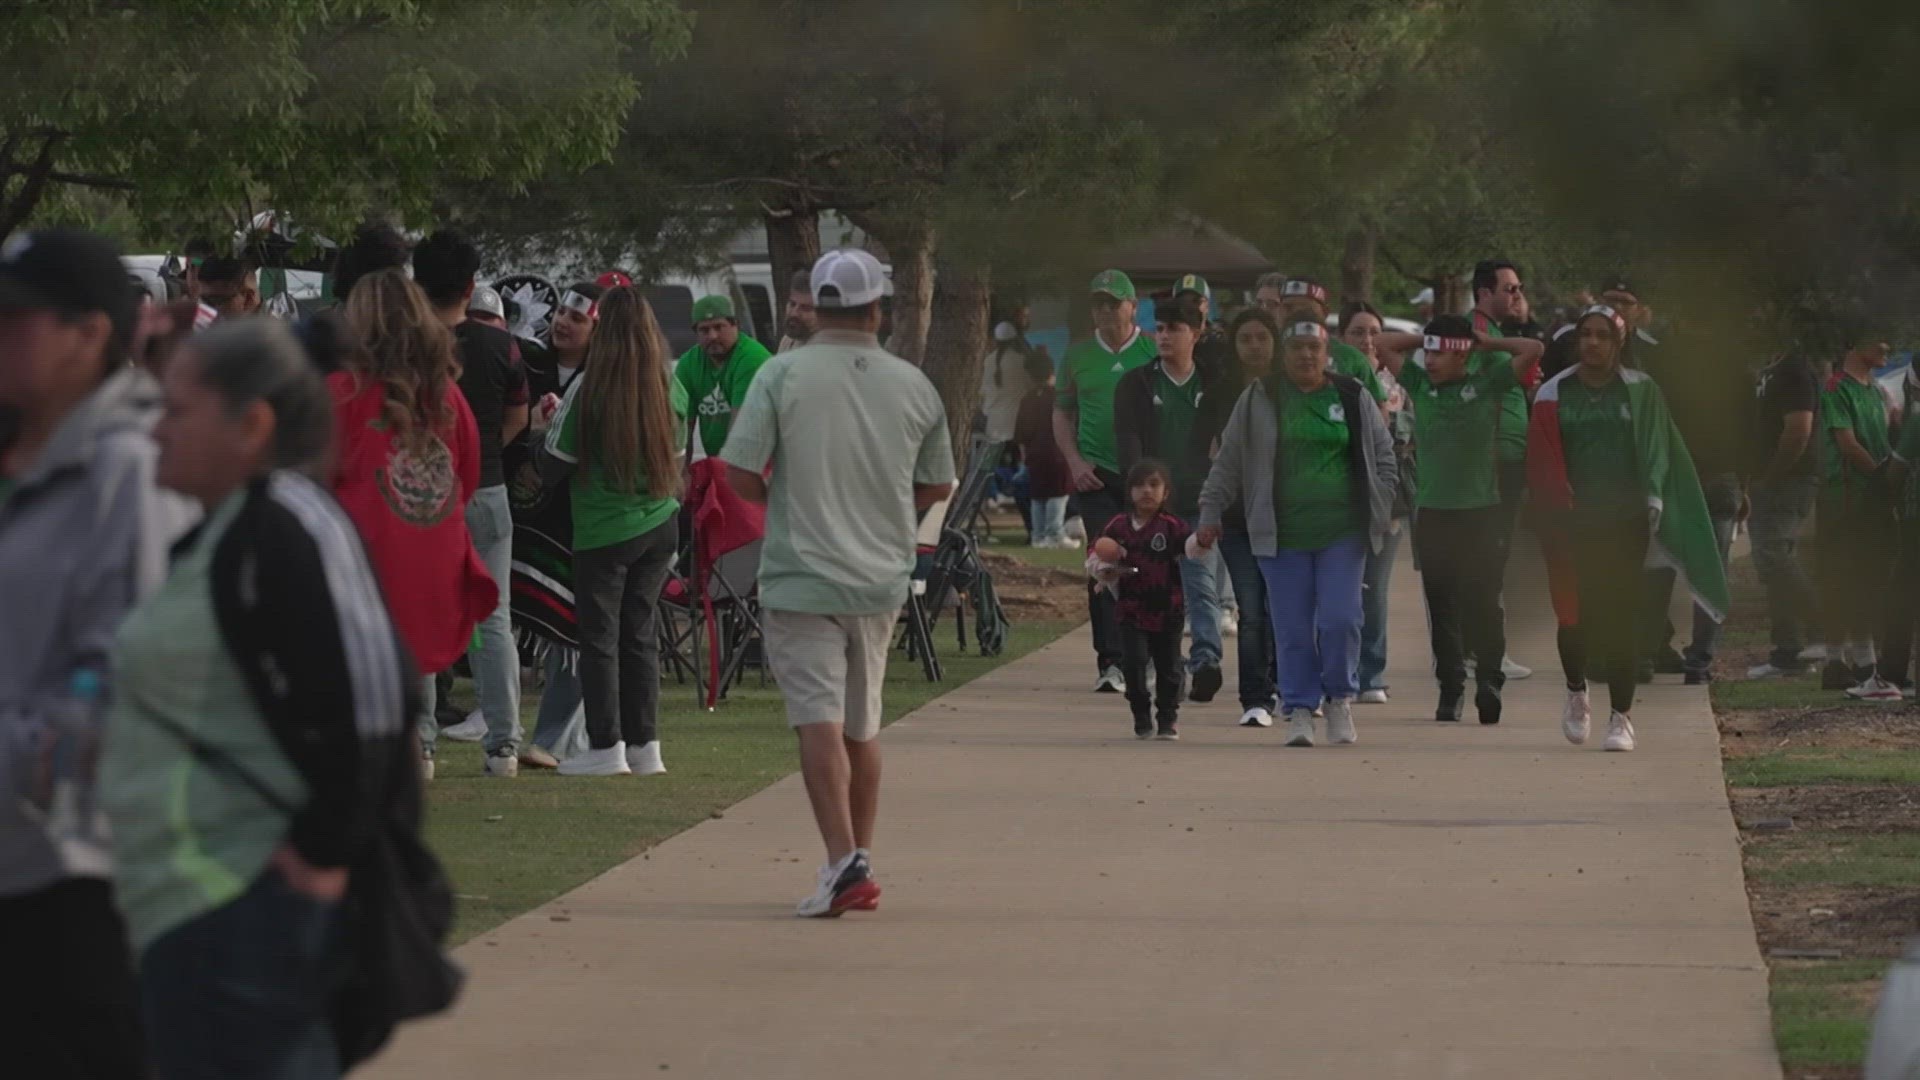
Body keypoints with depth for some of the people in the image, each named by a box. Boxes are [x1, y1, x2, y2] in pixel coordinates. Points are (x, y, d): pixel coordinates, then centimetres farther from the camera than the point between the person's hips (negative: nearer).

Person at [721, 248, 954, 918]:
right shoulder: (912, 385, 3)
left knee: (820, 722, -9)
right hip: (882, 578, 4)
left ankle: (843, 858, -23)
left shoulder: (784, 375, -8)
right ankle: (861, 865, 21)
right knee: (863, 728, 16)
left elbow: (739, 473, -10)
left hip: (802, 578, -4)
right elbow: (938, 486, 12)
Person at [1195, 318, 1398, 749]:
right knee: (1293, 629, -1)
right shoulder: (1258, 400, 6)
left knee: (1340, 620, -9)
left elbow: (1384, 457, 13)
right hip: (1282, 533, 0)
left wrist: (1380, 511, 6)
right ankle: (1299, 710, 7)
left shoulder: (1354, 398, 7)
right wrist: (1210, 513, 6)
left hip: (1343, 532, 0)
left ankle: (1340, 698, 11)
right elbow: (1228, 461, 10)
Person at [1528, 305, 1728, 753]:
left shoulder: (1640, 391, 4)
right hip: (1571, 521, 1)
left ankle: (1621, 716, 2)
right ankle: (1576, 694, 27)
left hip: (1624, 520, 0)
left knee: (1620, 615, -3)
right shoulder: (1554, 394, 5)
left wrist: (1652, 505, -6)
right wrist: (1556, 504, -7)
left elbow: (1657, 450, 3)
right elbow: (1542, 460, 1)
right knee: (1574, 611, -1)